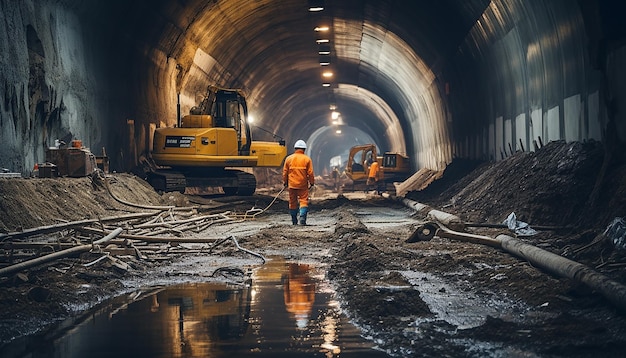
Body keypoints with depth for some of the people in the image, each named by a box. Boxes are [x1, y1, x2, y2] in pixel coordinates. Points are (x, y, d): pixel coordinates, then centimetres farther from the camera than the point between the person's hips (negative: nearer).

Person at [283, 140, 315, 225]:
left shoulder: (289, 158, 2)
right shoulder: (307, 159, -4)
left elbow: (285, 172, 6)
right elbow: (310, 173, -3)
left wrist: (285, 182, 16)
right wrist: (312, 183, 8)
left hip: (292, 184, 2)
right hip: (303, 185, -2)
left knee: (293, 202, 11)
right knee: (303, 201, 0)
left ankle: (294, 220, 16)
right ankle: (302, 217, -18)